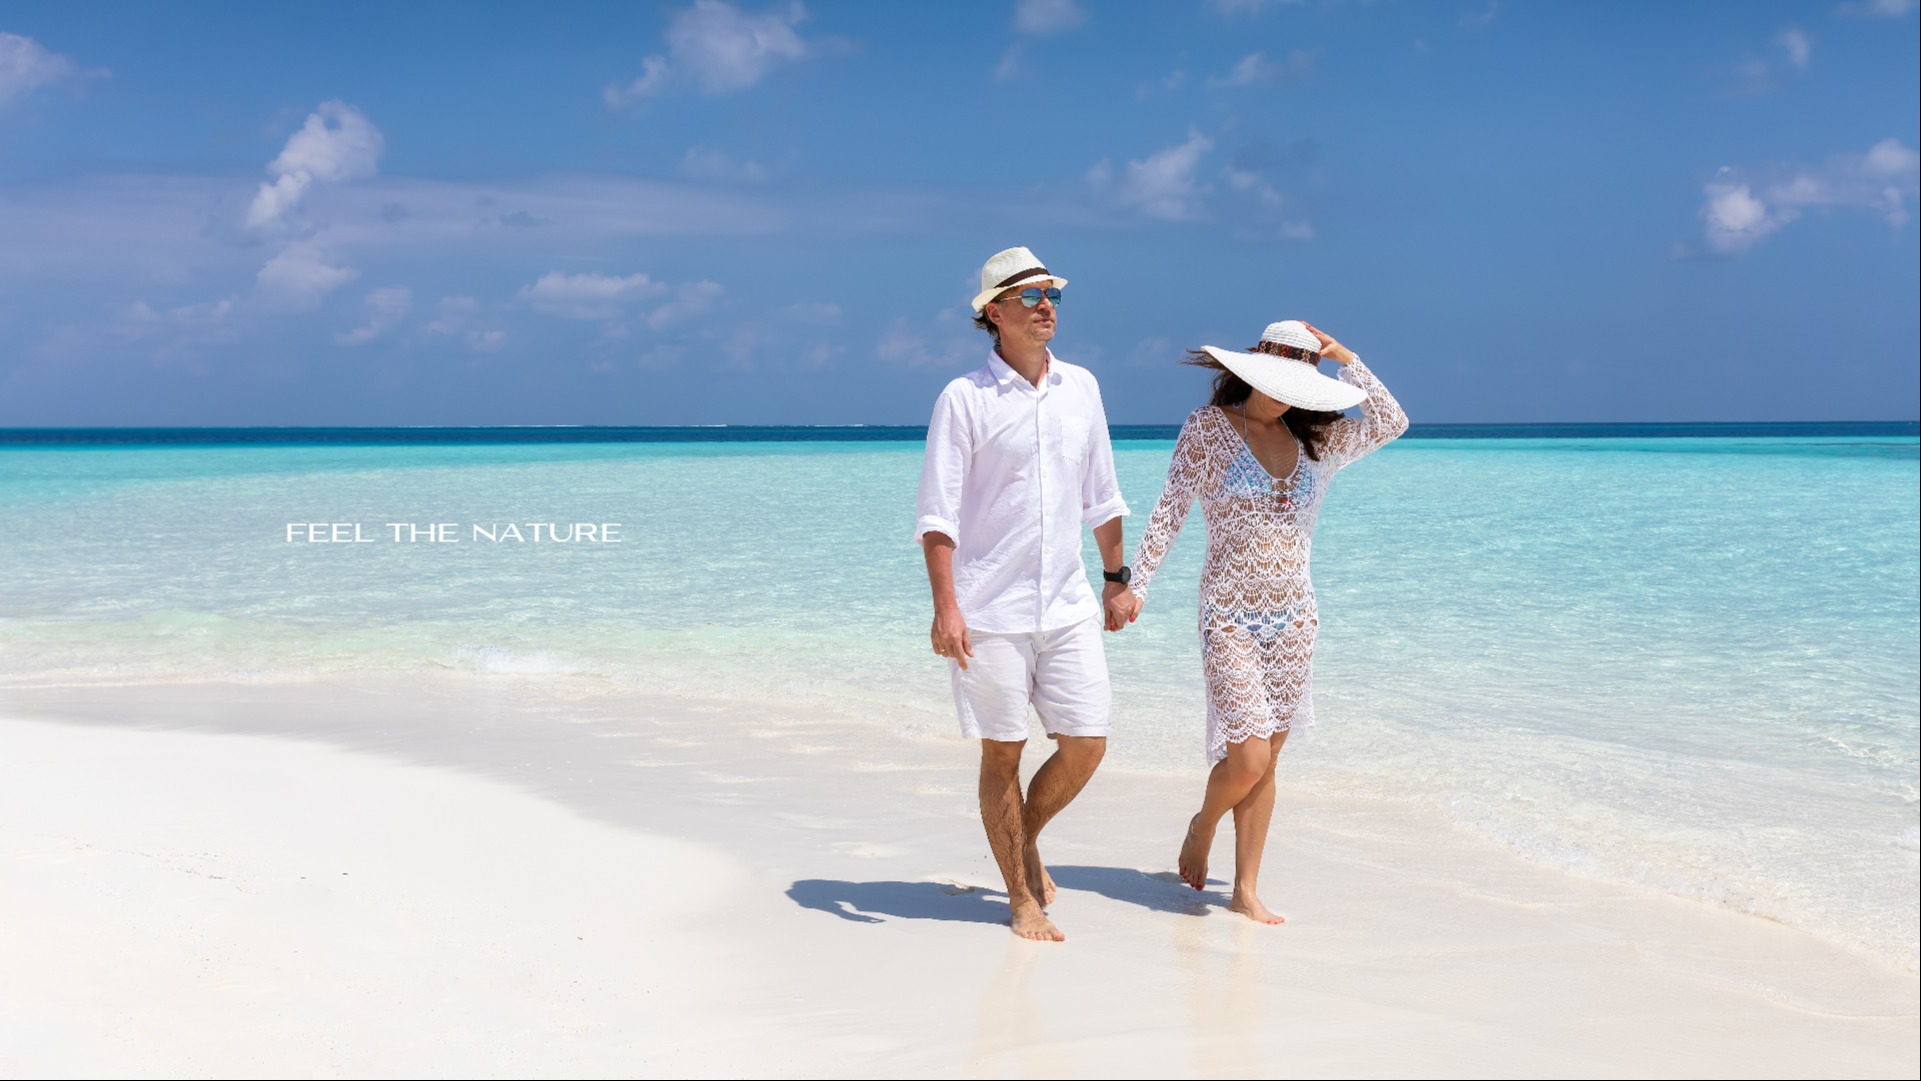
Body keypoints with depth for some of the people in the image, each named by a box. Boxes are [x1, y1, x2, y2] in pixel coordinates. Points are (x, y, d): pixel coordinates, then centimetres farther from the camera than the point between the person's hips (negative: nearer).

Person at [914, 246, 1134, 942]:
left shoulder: (1081, 388, 9)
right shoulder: (964, 399, -6)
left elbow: (1101, 495, 18)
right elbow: (937, 513, -9)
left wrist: (1116, 578, 19)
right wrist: (945, 607, -17)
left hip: (1068, 606, 5)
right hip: (990, 611, -4)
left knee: (1085, 746, 2)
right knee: (1002, 754, 3)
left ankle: (1025, 842, 29)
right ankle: (1020, 898, 17)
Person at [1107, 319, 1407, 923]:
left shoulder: (1318, 441, 9)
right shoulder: (1208, 427, -3)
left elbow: (1390, 423, 3)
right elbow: (1168, 512, -4)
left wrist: (1345, 360, 0)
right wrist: (1136, 584, -10)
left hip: (1294, 618, 4)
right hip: (1230, 617, -4)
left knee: (1266, 762, 6)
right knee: (1248, 758, -11)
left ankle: (1245, 890, 15)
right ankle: (1201, 828, 22)